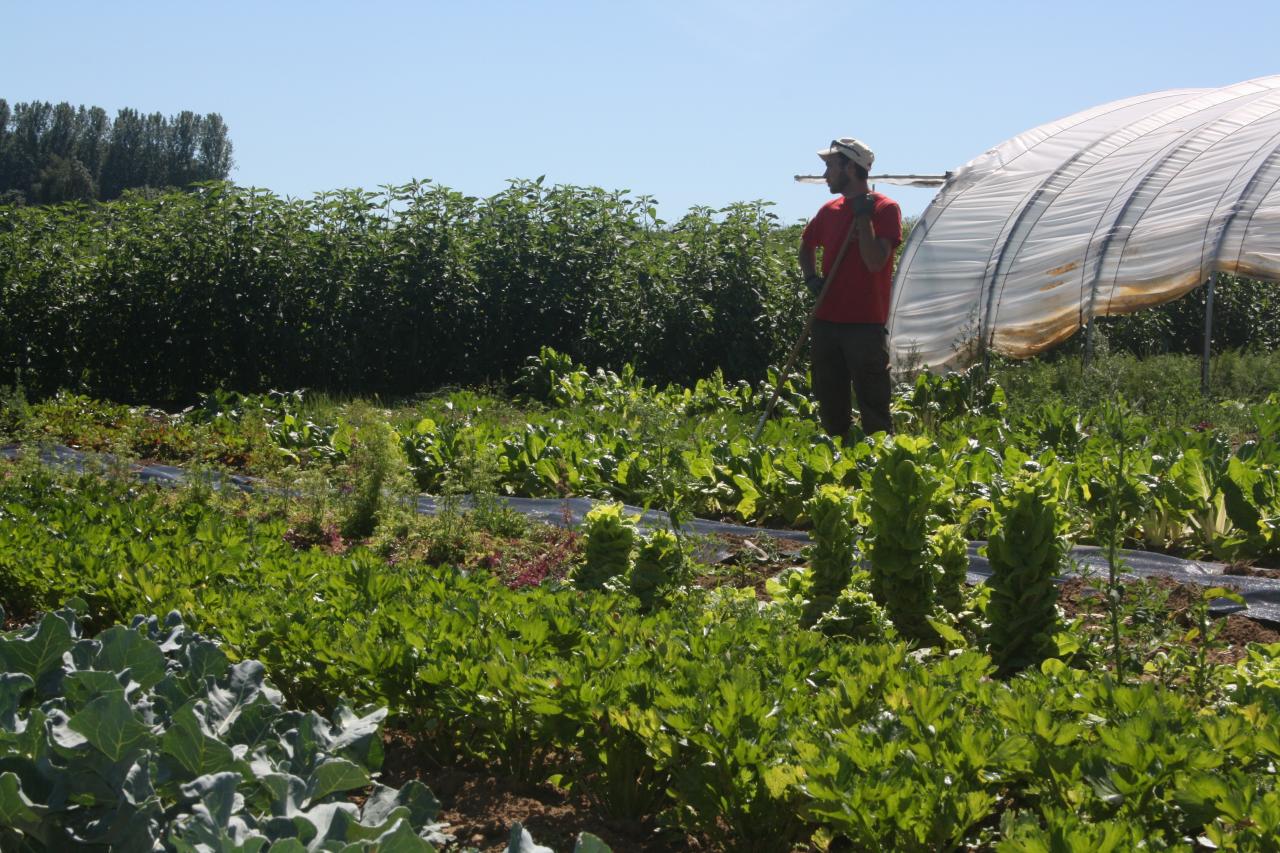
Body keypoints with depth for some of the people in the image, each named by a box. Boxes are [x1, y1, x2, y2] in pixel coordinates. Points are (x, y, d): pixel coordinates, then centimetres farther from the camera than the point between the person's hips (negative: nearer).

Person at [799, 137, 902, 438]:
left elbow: (875, 261, -18)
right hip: (827, 321, 7)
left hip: (866, 324, -6)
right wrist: (811, 277, 10)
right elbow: (807, 245, 28)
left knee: (873, 408, -6)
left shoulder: (885, 208, -7)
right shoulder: (830, 210, 11)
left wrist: (863, 216, -17)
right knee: (831, 408, 12)